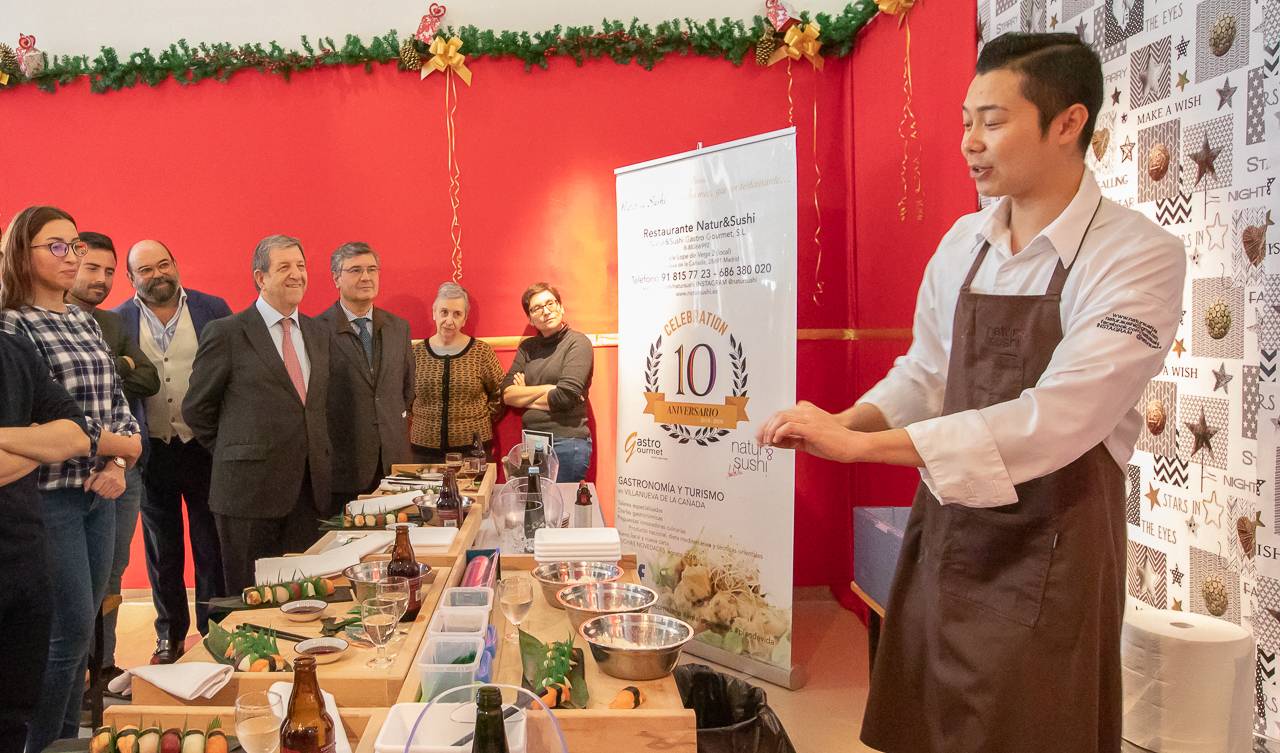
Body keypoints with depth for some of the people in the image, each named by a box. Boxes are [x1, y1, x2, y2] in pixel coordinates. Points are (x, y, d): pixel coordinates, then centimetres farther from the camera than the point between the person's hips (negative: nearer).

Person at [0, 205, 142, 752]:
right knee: (71, 629, -3)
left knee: (80, 629, 12)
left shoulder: (85, 321, 12)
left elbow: (116, 400, 12)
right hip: (48, 495, -6)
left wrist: (119, 467, -3)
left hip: (99, 492, 6)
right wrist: (116, 444, -11)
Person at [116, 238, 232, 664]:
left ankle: (213, 631, 22)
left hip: (206, 448, -1)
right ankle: (170, 636, 29)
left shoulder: (213, 309, -1)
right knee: (162, 553, 14)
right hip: (153, 452, 1)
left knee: (212, 548, 8)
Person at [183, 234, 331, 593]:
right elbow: (196, 408, 0)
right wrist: (237, 453, 4)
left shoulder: (319, 333, 12)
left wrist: (316, 461, 12)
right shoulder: (226, 333, -4)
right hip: (250, 489, -5)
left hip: (310, 489, 5)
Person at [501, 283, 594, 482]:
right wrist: (548, 388, -10)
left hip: (567, 444, -5)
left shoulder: (578, 343, -6)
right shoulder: (527, 347, 11)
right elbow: (507, 394, 2)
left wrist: (525, 396, -1)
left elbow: (565, 397, -17)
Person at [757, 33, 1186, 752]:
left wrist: (859, 445, -27)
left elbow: (1055, 422, -25)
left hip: (1050, 549, -5)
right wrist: (849, 421, -9)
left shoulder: (1142, 256, -15)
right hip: (945, 530, 5)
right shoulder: (962, 243, 3)